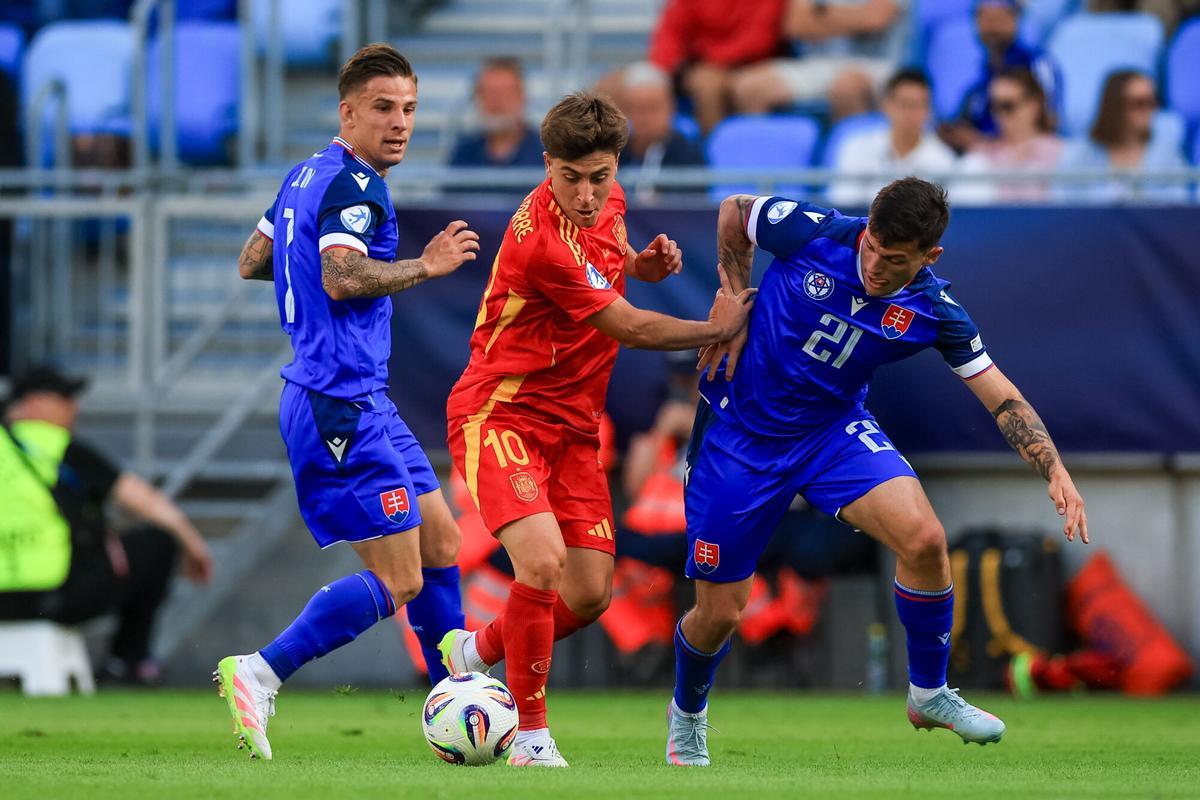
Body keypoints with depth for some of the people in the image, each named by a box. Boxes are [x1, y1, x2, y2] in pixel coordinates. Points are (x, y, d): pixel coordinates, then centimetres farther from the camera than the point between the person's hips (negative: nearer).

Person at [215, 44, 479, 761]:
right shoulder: (354, 184, -14)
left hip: (359, 401, 11)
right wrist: (423, 266, -19)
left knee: (440, 543, 15)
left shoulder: (307, 176, 15)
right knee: (398, 582, -9)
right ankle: (258, 675, -8)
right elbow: (342, 278, -29)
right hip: (342, 404, -11)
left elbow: (252, 262, 25)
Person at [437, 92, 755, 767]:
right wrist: (718, 329, -3)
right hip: (501, 413, -8)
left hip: (572, 425, 8)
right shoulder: (542, 240, -26)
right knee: (543, 560, -28)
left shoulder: (609, 200, 0)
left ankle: (477, 652, 32)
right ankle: (532, 735, -12)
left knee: (591, 593, 3)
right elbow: (627, 327, -17)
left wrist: (641, 263, 1)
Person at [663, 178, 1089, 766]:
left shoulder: (932, 310, -15)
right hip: (740, 431, -1)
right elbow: (734, 212, 0)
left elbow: (1001, 397, -10)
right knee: (719, 613, 0)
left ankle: (928, 694, 0)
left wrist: (1055, 471, -23)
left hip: (833, 430, 1)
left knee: (924, 539, -23)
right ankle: (686, 714, 34)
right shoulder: (813, 233, -21)